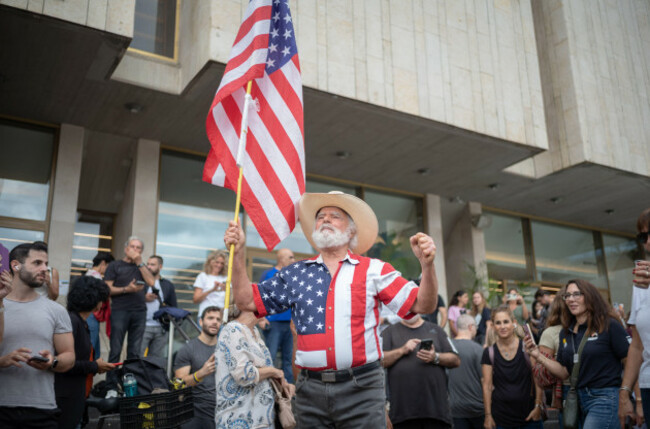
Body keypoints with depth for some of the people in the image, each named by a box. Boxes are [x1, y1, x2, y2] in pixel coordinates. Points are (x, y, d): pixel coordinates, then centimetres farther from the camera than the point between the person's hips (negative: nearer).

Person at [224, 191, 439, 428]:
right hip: (310, 389, 3)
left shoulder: (373, 270, 4)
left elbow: (422, 306, -1)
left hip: (361, 390, -2)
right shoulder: (296, 273, 11)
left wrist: (427, 265, -18)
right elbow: (248, 301, 11)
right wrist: (239, 253, 2)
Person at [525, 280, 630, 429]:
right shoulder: (566, 332, 10)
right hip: (580, 398, 6)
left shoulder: (609, 326, -7)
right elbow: (564, 373, 11)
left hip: (604, 398, -6)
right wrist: (539, 356, -3)